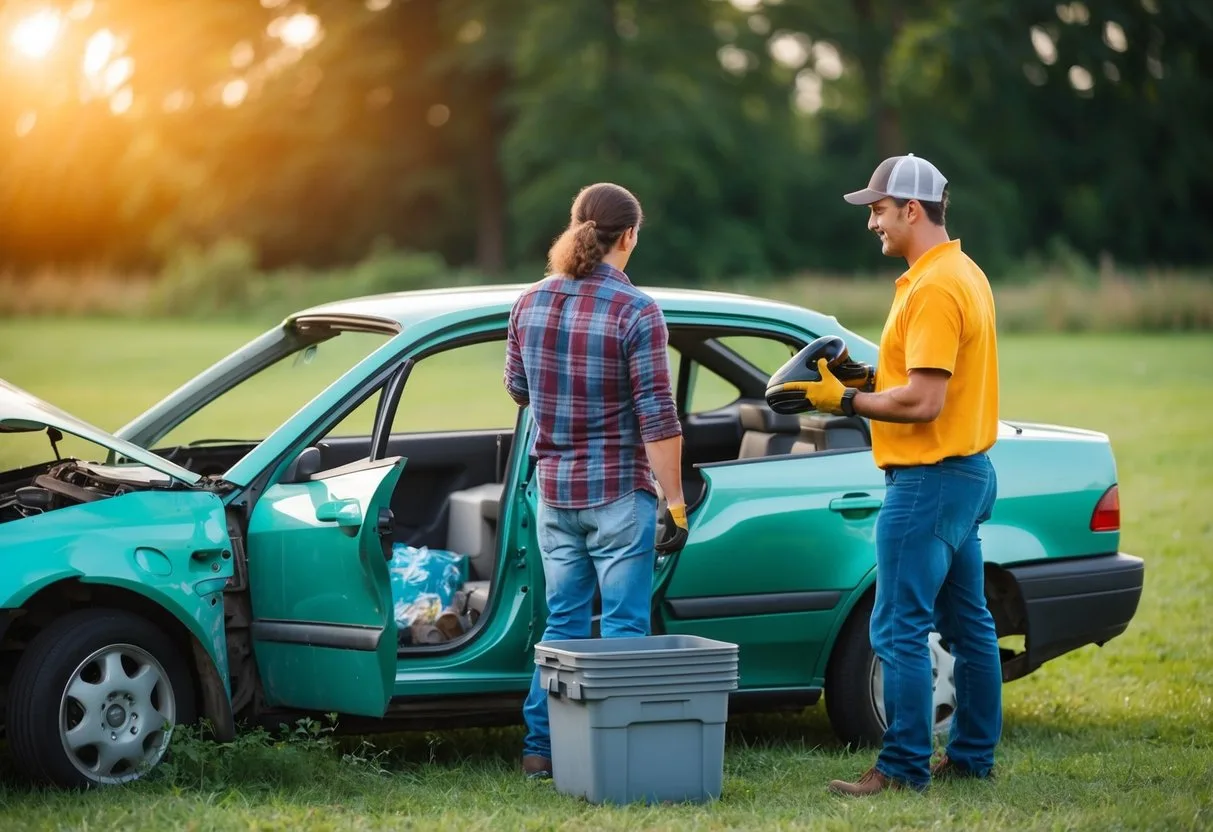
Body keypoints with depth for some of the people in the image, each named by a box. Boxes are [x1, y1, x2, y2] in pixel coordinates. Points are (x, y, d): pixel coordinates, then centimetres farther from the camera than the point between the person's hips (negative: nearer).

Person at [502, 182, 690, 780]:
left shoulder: (530, 303, 1)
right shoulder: (637, 313, -15)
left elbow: (517, 389, 14)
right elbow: (657, 417, -15)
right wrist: (675, 503, -11)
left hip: (554, 490, 5)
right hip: (619, 493, -5)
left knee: (563, 622, 15)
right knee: (623, 627, 2)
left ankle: (542, 747, 17)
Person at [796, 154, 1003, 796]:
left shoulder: (933, 290, -19)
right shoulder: (965, 274, 14)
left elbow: (923, 401, -24)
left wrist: (846, 400, -13)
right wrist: (866, 377, 9)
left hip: (929, 480, -11)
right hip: (968, 472, 11)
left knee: (898, 629, -7)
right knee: (966, 623, 15)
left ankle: (904, 766, -4)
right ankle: (973, 754, 23)